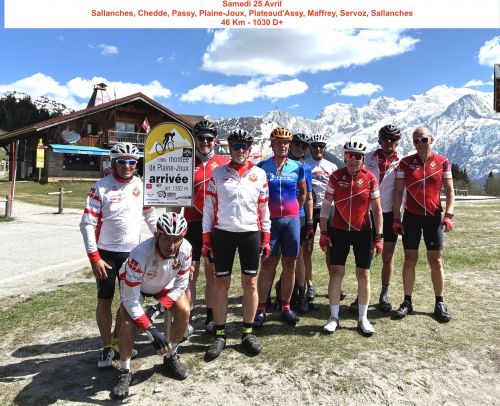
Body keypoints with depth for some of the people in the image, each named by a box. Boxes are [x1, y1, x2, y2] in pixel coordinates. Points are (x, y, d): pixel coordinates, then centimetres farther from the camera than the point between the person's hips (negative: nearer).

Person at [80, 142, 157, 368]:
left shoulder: (141, 186, -1)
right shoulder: (101, 187, -11)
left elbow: (150, 216, 9)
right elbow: (87, 224, -12)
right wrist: (94, 258, -14)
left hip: (132, 252, 3)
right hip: (106, 253, -3)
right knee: (104, 299, 7)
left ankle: (118, 340, 33)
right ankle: (107, 347, 23)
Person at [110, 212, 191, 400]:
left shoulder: (185, 248, -32)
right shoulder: (141, 254, -42)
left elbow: (181, 283, -16)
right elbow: (130, 300, -36)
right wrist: (151, 330, -39)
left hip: (165, 283, 3)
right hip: (134, 283, -3)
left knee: (184, 311, -15)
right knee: (129, 323, -23)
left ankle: (171, 356, 12)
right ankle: (124, 372, 3)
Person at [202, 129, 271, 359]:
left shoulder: (259, 174, 5)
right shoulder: (218, 173, 3)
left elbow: (264, 208, 8)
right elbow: (209, 207, 3)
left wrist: (266, 238, 4)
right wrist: (206, 239, -1)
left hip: (251, 233, 1)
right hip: (223, 233, 0)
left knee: (250, 283, 6)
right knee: (221, 283, 5)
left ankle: (248, 333, 22)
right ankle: (219, 335, 18)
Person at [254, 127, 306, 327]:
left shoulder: (297, 167, 7)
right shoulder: (262, 166, 1)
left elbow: (303, 193, 18)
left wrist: (294, 211, 11)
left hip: (292, 220, 3)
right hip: (269, 220, -2)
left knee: (290, 264, 6)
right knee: (268, 264, -1)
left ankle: (286, 307, 20)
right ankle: (261, 309, 8)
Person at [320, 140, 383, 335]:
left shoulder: (370, 178, -4)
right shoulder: (336, 176, -3)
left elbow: (377, 210, 0)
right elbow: (326, 204, 0)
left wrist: (378, 236, -2)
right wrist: (323, 232, -3)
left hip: (363, 232, 0)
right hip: (339, 231, 0)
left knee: (363, 275, 6)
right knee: (336, 273, 2)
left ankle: (363, 318, 22)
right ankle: (334, 317, 17)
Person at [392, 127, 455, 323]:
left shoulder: (442, 162, 1)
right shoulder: (405, 162, 0)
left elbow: (449, 191, 3)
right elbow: (398, 192, 1)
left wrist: (448, 215, -9)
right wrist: (396, 218, -3)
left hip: (433, 217, 0)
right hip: (411, 217, 0)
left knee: (436, 260, 6)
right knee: (410, 259, 6)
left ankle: (440, 303, 19)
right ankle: (407, 302, 16)